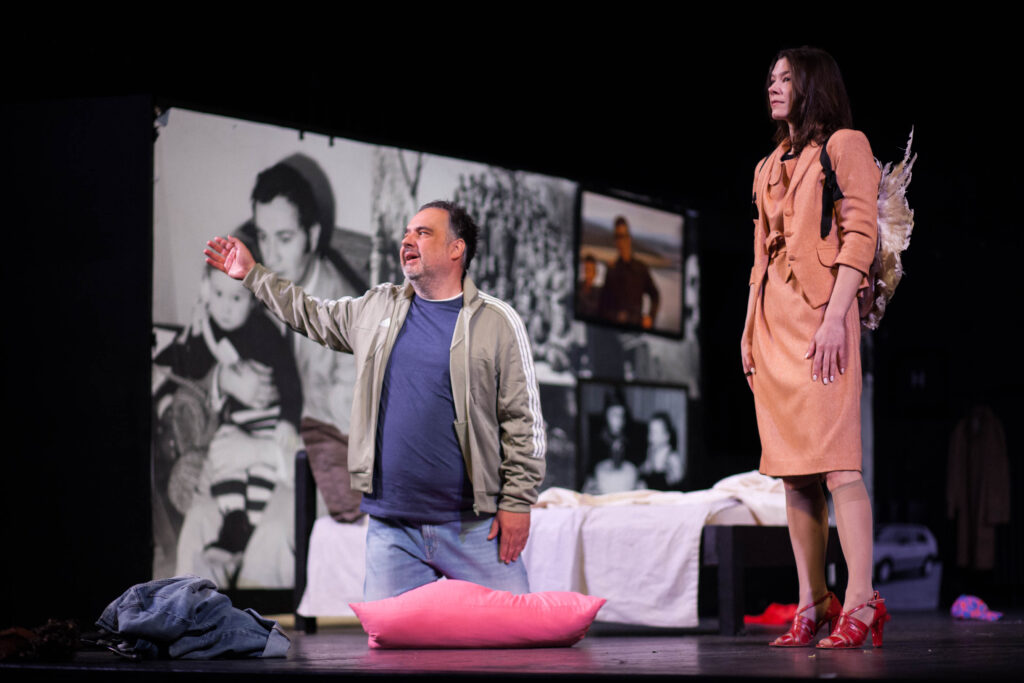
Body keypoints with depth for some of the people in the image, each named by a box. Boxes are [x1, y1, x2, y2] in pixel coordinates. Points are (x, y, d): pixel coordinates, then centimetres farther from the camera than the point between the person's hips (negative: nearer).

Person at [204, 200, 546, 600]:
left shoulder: (497, 321, 0)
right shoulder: (377, 308, 14)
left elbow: (523, 420, -2)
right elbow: (313, 317, 32)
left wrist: (517, 503, -8)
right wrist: (252, 275, 31)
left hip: (475, 527, -4)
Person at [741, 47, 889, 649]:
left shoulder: (845, 145, 2)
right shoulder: (769, 167, 23)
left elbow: (860, 236, -7)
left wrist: (836, 314, -16)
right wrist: (750, 328, 14)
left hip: (819, 310, -7)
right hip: (772, 317, 7)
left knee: (834, 460, -15)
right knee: (794, 470, 3)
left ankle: (860, 603, -16)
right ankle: (812, 604, 4)